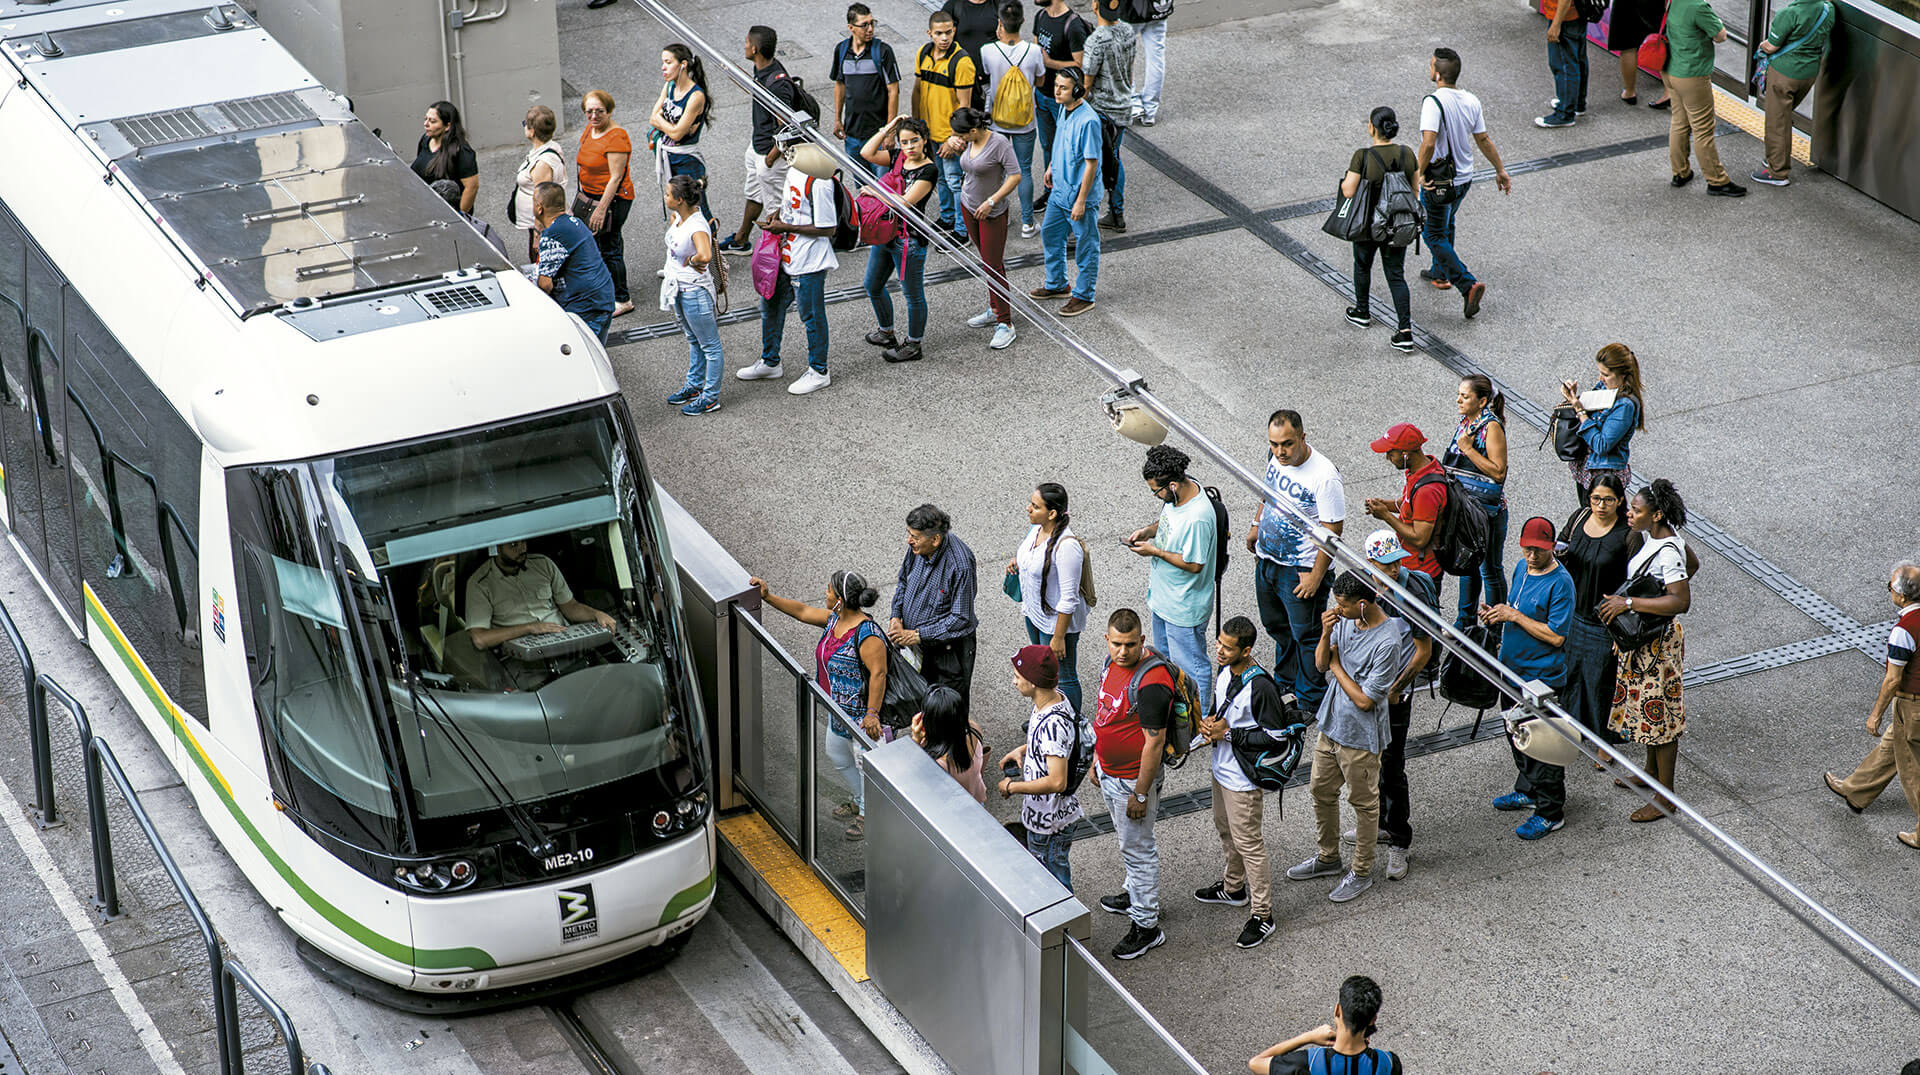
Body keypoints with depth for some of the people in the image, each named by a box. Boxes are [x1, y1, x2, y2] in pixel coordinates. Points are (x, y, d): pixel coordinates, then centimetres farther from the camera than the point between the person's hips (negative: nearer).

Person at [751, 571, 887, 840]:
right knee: (837, 757, 25)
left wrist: (872, 714, -30)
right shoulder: (834, 619, -2)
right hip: (838, 710, 10)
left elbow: (879, 673, -29)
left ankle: (869, 815, 25)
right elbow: (802, 611, 11)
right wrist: (768, 597, 11)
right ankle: (859, 800, 46)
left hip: (861, 714, -10)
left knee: (865, 763, 7)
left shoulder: (867, 635, -29)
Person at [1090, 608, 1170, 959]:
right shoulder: (1111, 663, -2)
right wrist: (1097, 759, 20)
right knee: (1127, 841, 26)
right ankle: (1136, 894, 47)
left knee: (1137, 848, 4)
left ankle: (1146, 925, 16)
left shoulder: (1151, 682, -30)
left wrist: (1140, 793, -22)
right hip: (1110, 772, 9)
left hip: (1133, 778, -9)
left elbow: (1155, 741, -26)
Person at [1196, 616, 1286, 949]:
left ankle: (1262, 915, 10)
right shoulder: (1224, 672, -1)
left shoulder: (1260, 687, -28)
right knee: (1226, 831, 26)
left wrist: (1228, 732, -23)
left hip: (1245, 779, -9)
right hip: (1222, 770, 9)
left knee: (1248, 843, -1)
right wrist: (1207, 724, -7)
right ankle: (1234, 887, 47)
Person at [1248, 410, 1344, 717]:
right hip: (1267, 560, 7)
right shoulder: (1276, 456, -8)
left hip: (1301, 570, -7)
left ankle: (1310, 701, 25)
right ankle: (1286, 681, 47)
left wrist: (1316, 576, -21)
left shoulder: (1325, 476, -30)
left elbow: (1332, 532, -24)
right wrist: (1257, 525, 22)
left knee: (1306, 635, 8)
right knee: (1276, 624, 25)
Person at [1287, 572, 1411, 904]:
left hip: (1360, 736, -8)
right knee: (1321, 791, 22)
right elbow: (1321, 663, 3)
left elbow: (1365, 700, -26)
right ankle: (1328, 858, 42)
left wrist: (1336, 665, -15)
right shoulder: (1345, 619, -6)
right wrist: (1326, 635, -16)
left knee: (1363, 803, 11)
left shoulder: (1388, 641, -29)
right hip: (1331, 724, 8)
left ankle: (1362, 871, 28)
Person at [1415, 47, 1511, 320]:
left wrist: (1420, 172, -22)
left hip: (1438, 182, -7)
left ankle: (1467, 284, -7)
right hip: (1465, 179, 7)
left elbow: (1428, 143, -35)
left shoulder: (1434, 102, -26)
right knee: (1447, 224, 29)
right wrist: (1500, 170, 14)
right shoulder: (1471, 101, -4)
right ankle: (1440, 272, 47)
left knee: (1434, 235, 6)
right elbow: (1483, 140, 4)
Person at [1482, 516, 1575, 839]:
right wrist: (1497, 615, -3)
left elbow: (1556, 635, -24)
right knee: (1516, 734, 23)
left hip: (1543, 677, -9)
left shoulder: (1560, 583, -22)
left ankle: (1550, 812, 11)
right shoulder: (1522, 568, 4)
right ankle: (1527, 791, 43)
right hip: (1513, 669, 9)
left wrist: (1514, 615, -23)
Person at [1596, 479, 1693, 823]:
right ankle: (1652, 774, 43)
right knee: (1644, 704, 24)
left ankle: (1665, 797, 15)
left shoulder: (1667, 553, -29)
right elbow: (1692, 564, 16)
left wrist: (1629, 603, -35)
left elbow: (1682, 602, -37)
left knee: (1658, 713, 3)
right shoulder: (1660, 534, -1)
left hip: (1658, 642, -10)